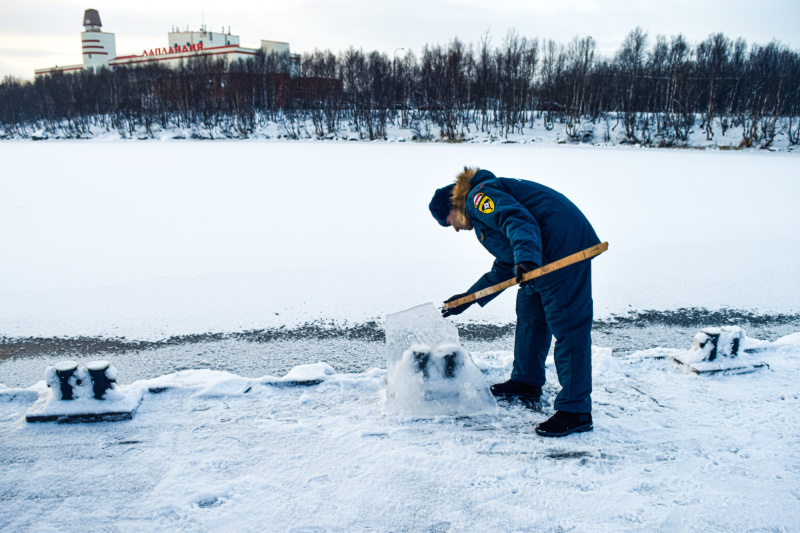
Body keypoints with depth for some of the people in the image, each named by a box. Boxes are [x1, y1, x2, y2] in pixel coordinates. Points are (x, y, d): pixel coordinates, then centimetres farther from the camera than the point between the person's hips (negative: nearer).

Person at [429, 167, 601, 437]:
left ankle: (575, 411, -5)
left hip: (564, 248, -12)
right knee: (529, 313, 21)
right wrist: (468, 298, 33)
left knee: (567, 326, -9)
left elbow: (518, 220, -23)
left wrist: (526, 258, -39)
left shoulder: (478, 196, -3)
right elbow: (503, 269, 32)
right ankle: (526, 382, 36)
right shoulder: (485, 212, 28)